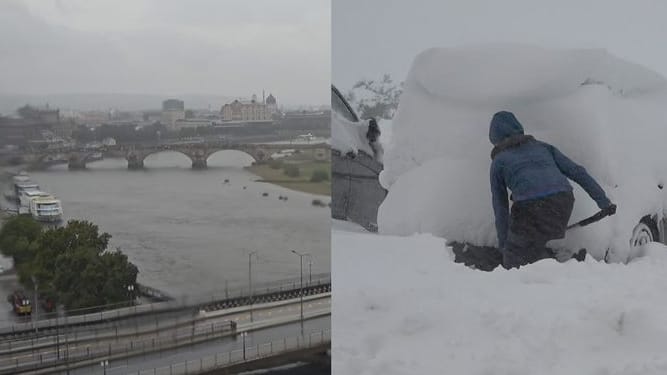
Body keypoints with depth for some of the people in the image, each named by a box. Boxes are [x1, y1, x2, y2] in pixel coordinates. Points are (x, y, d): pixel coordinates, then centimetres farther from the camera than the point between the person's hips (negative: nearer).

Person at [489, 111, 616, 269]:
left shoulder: (498, 161, 18)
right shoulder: (542, 146, 26)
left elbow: (500, 208, 19)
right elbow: (577, 171, 16)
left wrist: (503, 244, 26)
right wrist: (603, 201, 18)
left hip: (531, 208, -5)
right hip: (563, 201, 5)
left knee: (514, 262, 7)